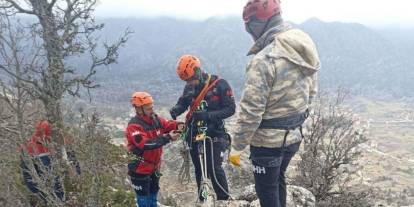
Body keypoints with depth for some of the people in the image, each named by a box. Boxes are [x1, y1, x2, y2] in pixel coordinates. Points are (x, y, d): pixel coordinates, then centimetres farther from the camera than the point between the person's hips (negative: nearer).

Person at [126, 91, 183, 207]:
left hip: (154, 167, 7)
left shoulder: (155, 119, 1)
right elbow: (146, 144, -33)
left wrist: (178, 126, -27)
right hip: (140, 170, -7)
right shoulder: (134, 126, -23)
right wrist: (168, 138, -38)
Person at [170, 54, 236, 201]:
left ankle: (224, 199, 6)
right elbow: (182, 102, 12)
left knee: (214, 169, -9)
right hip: (194, 133, 5)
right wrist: (175, 110, -13)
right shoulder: (190, 87, 2)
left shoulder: (220, 84, -13)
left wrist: (208, 115, -28)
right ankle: (202, 199, 26)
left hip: (213, 134, -5)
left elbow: (231, 109, -15)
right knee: (199, 170, 12)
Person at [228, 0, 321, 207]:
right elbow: (311, 93, 11)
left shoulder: (264, 60, -26)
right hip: (294, 135, 8)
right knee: (278, 179, 27)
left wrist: (236, 147, -13)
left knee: (267, 189, 11)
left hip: (268, 140, -8)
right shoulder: (305, 50, 0)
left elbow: (250, 112, -24)